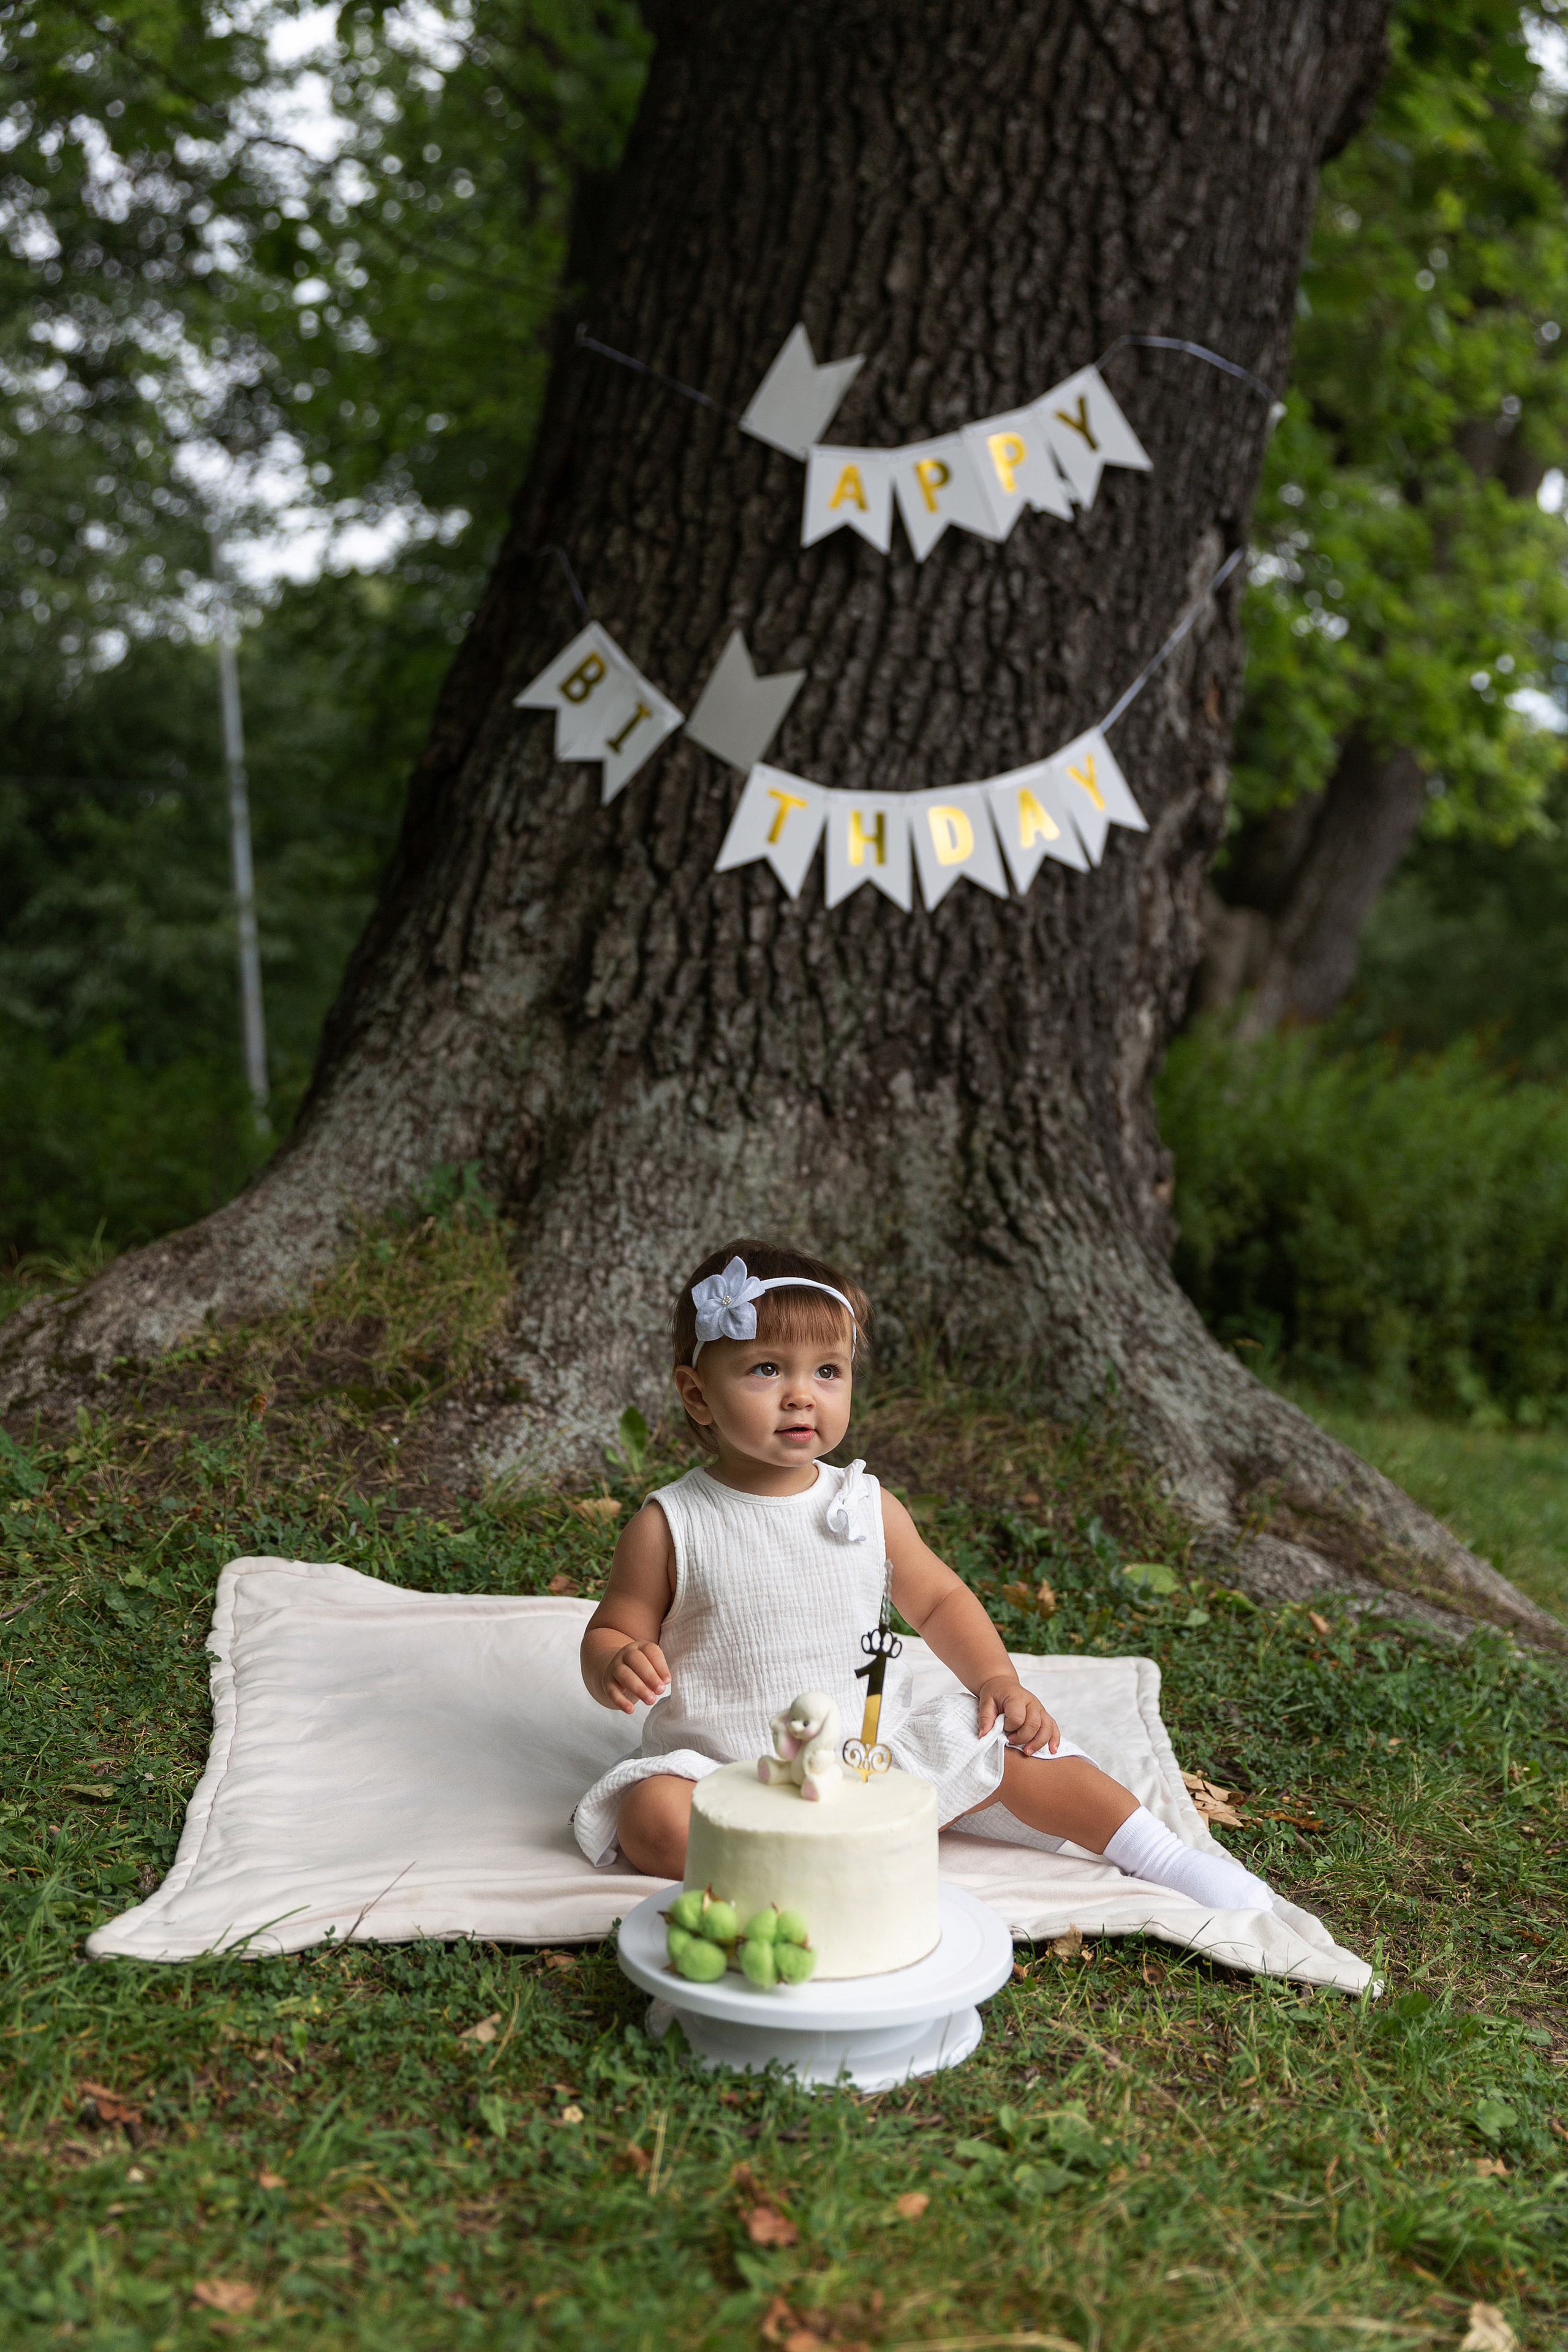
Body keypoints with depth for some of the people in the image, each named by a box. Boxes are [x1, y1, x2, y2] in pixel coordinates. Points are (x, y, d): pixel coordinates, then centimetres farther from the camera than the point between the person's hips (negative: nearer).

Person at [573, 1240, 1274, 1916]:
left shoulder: (869, 1509, 1)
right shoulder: (669, 1526, -10)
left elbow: (939, 1600, 14)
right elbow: (609, 1632, -2)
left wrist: (996, 1677, -2)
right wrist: (618, 1667, -26)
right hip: (722, 1764, -3)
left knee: (1014, 1751, -4)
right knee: (654, 1818, -32)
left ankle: (1160, 1853, 11)